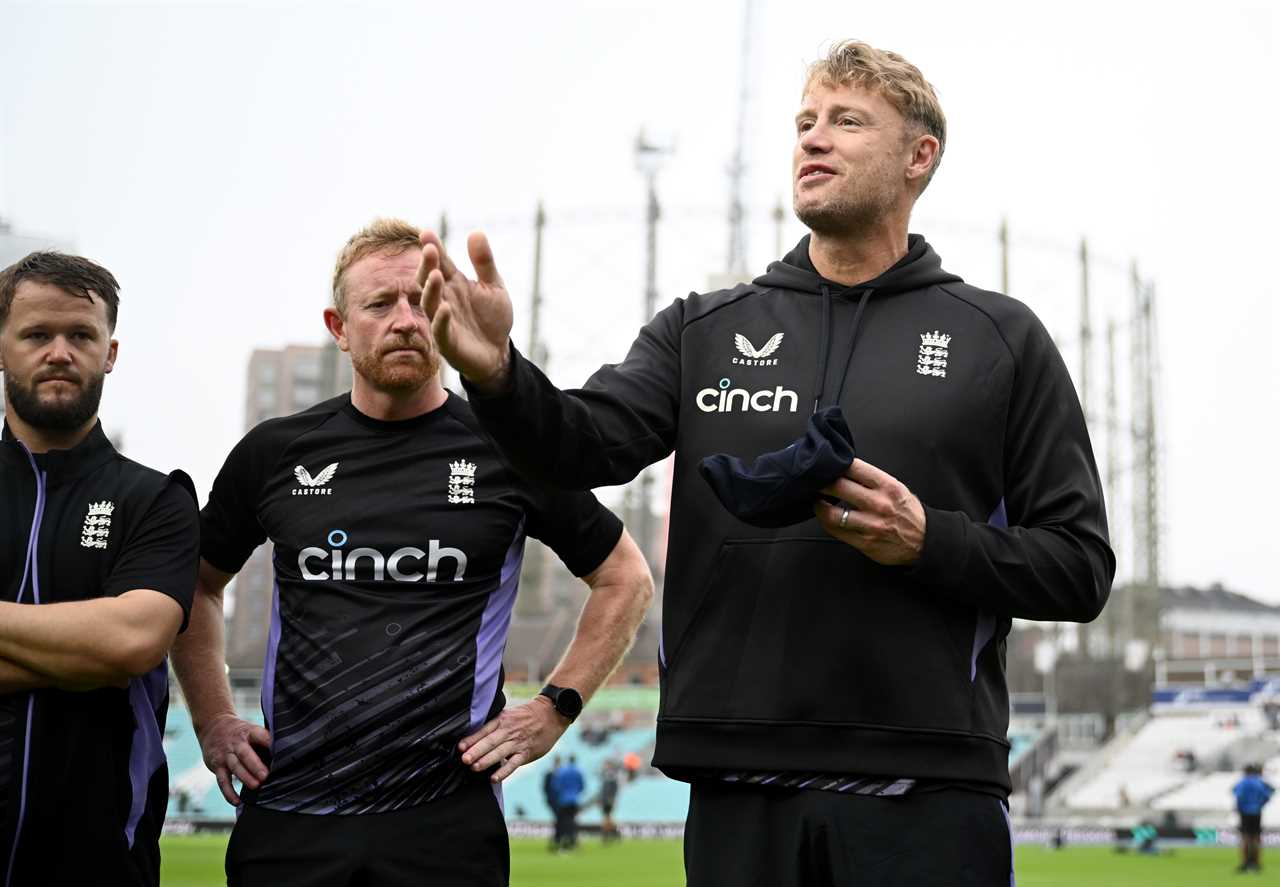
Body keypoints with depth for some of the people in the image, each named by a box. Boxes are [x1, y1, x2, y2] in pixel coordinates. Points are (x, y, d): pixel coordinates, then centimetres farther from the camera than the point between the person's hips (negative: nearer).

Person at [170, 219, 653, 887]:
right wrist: (213, 721, 12)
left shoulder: (508, 450, 1)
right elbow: (199, 585, 22)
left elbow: (625, 581, 11)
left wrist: (555, 709, 3)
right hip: (286, 816, 2)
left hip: (448, 821, -2)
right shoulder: (274, 454, 7)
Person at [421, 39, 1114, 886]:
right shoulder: (702, 330, 11)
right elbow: (587, 443, -6)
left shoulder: (1002, 339, 6)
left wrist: (927, 542, -13)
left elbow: (1081, 567, 4)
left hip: (926, 792, -2)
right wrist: (497, 373, -26)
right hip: (739, 793, 2)